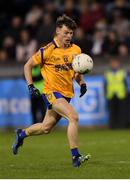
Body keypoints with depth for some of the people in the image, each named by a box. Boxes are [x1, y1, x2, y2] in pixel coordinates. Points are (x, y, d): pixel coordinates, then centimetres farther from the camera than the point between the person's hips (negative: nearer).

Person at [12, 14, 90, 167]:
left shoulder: (76, 50, 4)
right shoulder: (48, 50, -11)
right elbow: (28, 66, -1)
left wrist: (82, 83, 1)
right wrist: (30, 86, -10)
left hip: (66, 93, 6)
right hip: (51, 92, -6)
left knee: (46, 128, 15)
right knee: (73, 116, -26)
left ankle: (21, 134, 44)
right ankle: (75, 157, -23)